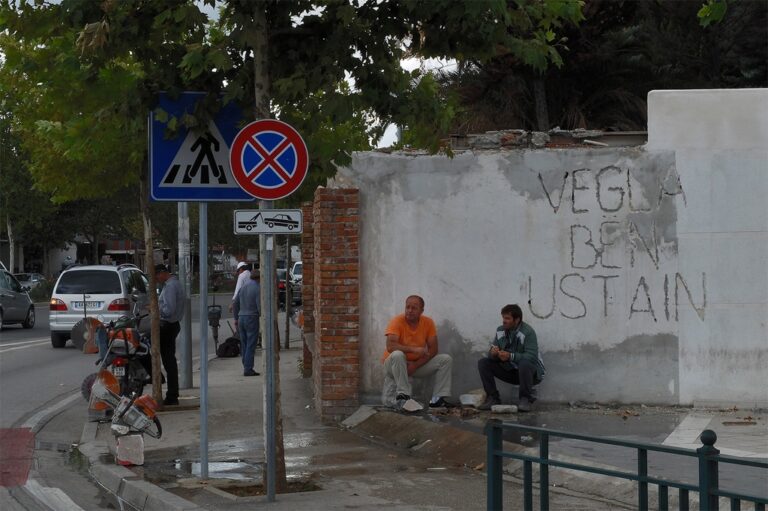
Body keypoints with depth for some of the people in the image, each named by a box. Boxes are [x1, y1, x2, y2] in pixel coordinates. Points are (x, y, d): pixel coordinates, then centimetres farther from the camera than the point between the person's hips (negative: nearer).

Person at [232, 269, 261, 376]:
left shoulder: (243, 287, 10)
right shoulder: (258, 289, -10)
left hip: (241, 318, 7)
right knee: (251, 345, -5)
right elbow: (260, 306, -17)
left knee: (244, 345, 11)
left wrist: (236, 318, 23)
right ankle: (248, 369, -8)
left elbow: (235, 304, 14)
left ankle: (246, 367, 16)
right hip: (252, 318, -7)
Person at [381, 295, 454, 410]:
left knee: (446, 359, -11)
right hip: (395, 364, -4)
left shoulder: (428, 323, -5)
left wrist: (415, 365, -20)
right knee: (397, 355, -37)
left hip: (418, 364, 4)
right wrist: (413, 349, -37)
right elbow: (390, 346, -29)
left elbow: (433, 349, -8)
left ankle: (438, 399, -17)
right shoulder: (397, 321, -16)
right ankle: (403, 395, -34)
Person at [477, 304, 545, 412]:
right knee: (483, 363, -7)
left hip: (531, 372, -6)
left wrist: (510, 356, -41)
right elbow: (491, 354, 0)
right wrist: (493, 353, -26)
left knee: (524, 363, -39)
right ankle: (492, 398, -5)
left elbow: (532, 356, -30)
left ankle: (525, 399, -21)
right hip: (509, 370, 6)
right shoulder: (500, 330, 0)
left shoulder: (528, 332, -20)